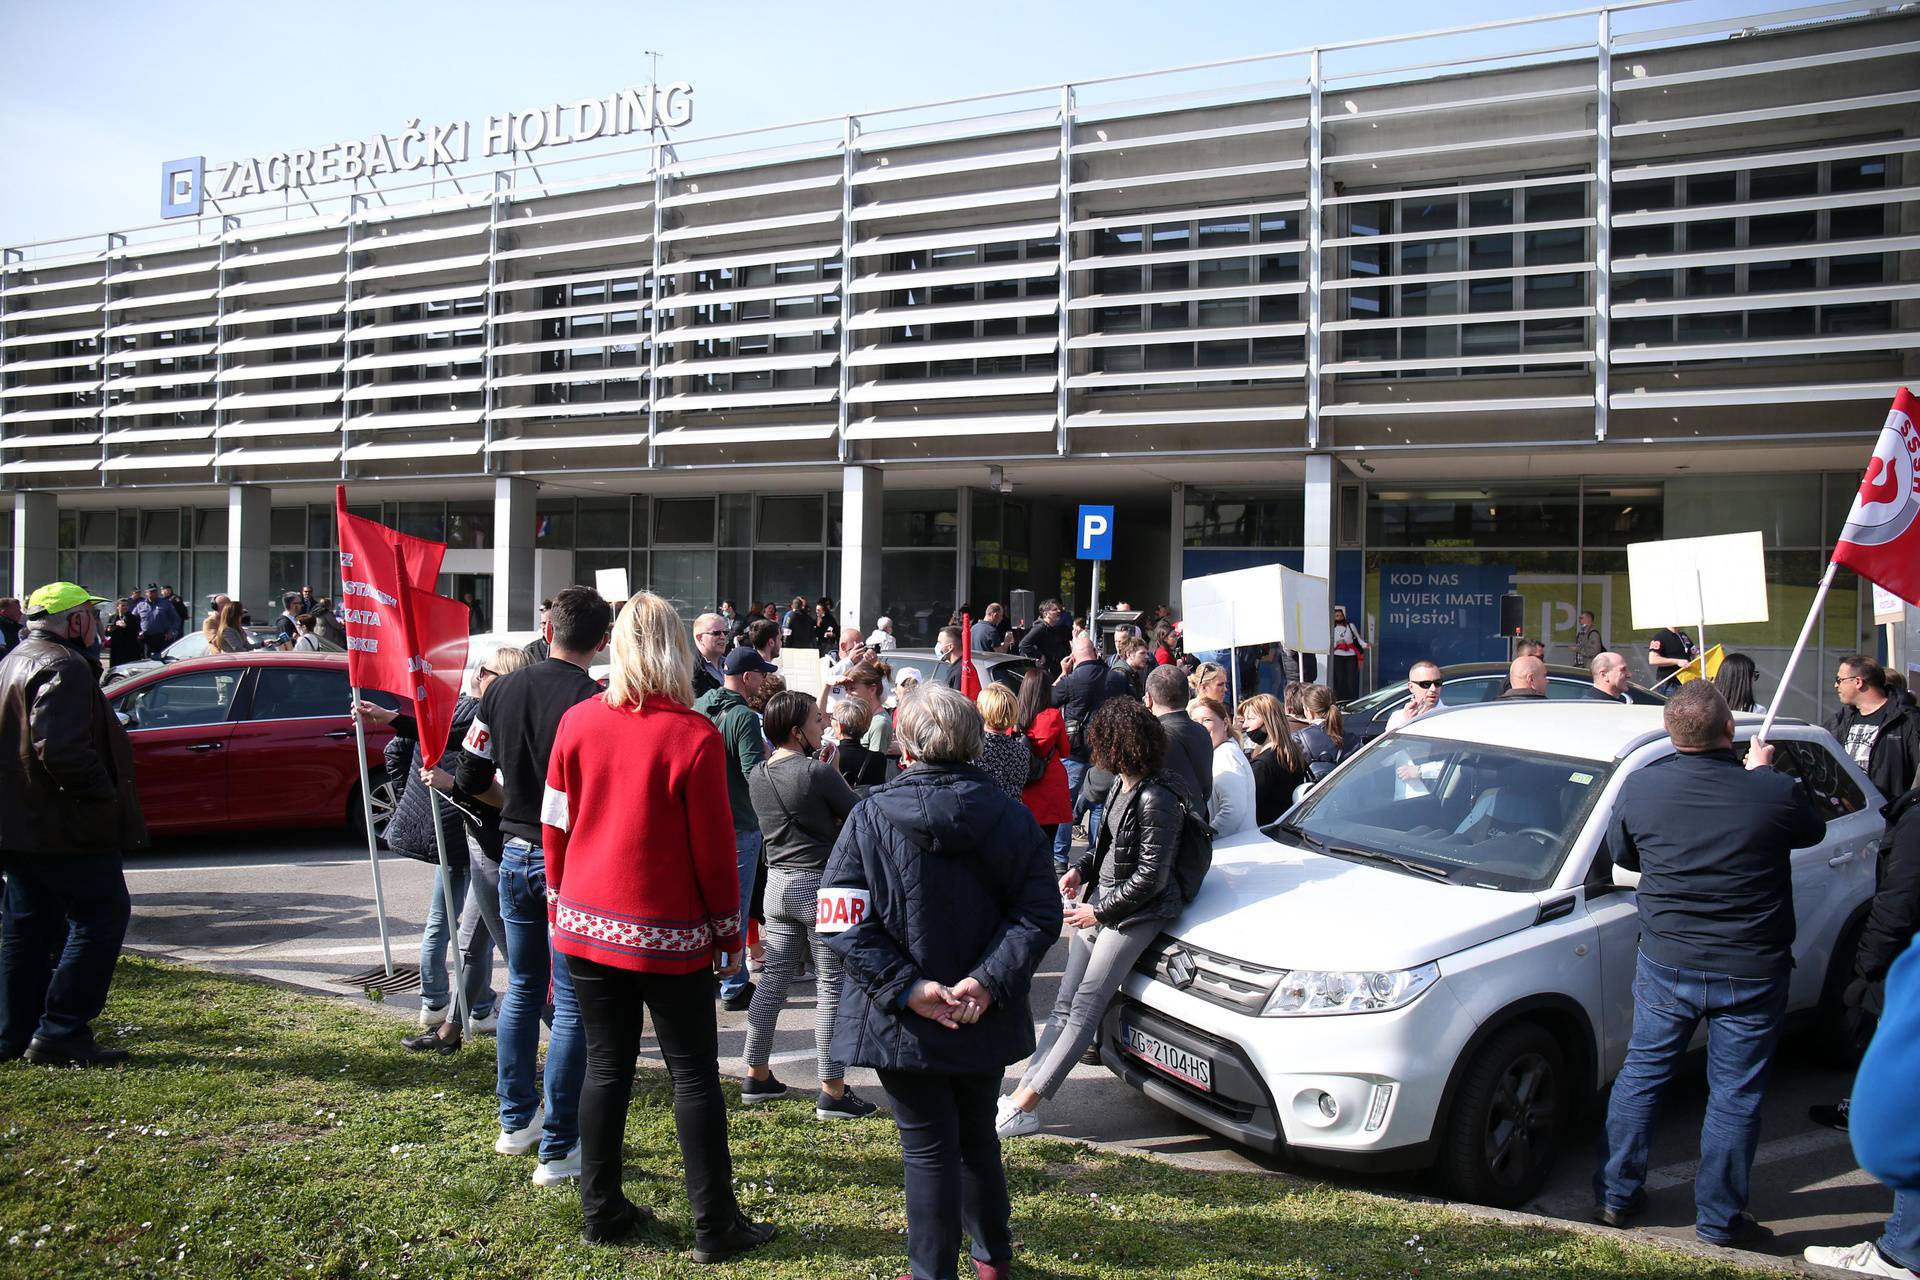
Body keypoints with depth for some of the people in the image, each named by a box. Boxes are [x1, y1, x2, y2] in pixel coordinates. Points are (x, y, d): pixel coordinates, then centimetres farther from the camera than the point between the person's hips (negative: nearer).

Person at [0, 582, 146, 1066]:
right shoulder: (63, 667, -16)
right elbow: (62, 749, -27)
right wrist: (105, 794, -17)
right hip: (61, 826, -11)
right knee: (102, 913, -6)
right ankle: (61, 1033, -8)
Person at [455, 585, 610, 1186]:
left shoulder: (501, 690, 2)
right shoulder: (594, 702, -17)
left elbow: (470, 777, 8)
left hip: (516, 854, 6)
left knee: (523, 988, 20)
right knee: (572, 1004, 1)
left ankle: (515, 1121, 30)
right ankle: (559, 1147, 5)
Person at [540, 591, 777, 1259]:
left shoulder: (577, 722, -2)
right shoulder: (694, 736, -14)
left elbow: (555, 822, 6)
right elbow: (713, 846, -9)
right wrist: (728, 931, 3)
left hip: (587, 926, 4)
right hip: (668, 934, -4)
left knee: (606, 1068, 12)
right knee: (694, 1074, 5)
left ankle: (602, 1212, 19)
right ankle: (715, 1225, 10)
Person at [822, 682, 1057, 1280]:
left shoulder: (869, 818, -12)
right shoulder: (1010, 818, -4)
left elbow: (845, 924, -18)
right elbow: (1038, 914, -10)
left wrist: (907, 988, -18)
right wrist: (988, 982, -15)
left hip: (904, 1024, -3)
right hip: (984, 1022, 4)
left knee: (928, 1147, 8)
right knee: (977, 1134, 23)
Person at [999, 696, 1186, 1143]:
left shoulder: (1156, 800, -20)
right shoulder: (1121, 784, 8)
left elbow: (1150, 878, -19)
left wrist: (1099, 911, -13)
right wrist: (1079, 870, 6)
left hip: (1134, 915, -9)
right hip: (1099, 904, 9)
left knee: (1086, 1006, -10)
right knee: (1064, 1003, 6)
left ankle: (1026, 1104, -11)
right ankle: (1023, 1095, 6)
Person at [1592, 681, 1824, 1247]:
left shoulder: (1639, 788, -11)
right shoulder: (1775, 793, -17)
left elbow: (1622, 853, 8)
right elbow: (1812, 830, 8)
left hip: (1666, 966, 2)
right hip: (1751, 975, -2)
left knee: (1640, 1075, 17)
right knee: (1734, 1096, 10)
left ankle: (1616, 1196, 25)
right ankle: (1720, 1221, 21)